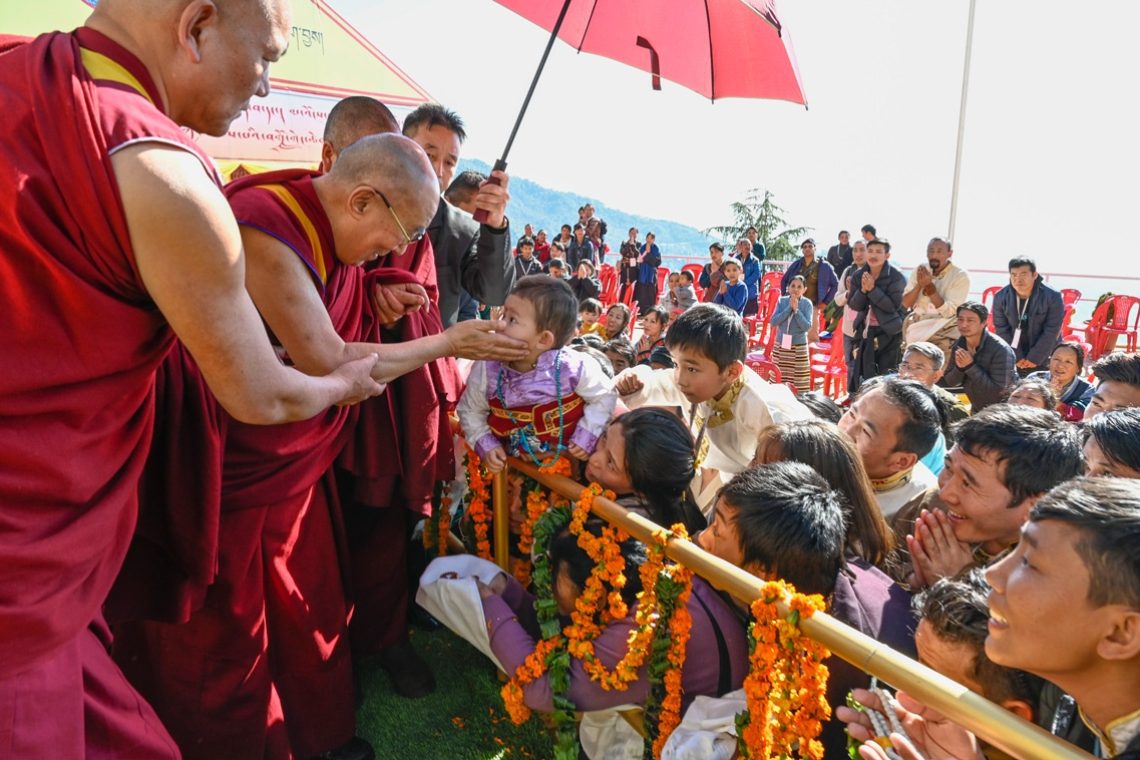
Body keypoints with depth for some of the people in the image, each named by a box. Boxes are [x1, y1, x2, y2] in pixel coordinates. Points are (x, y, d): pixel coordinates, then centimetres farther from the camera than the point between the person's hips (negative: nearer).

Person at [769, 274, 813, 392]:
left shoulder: (807, 304, -4)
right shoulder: (781, 301, 1)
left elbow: (807, 326, -12)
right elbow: (773, 321, -9)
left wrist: (796, 309, -17)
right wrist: (789, 308, -14)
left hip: (799, 347, -2)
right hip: (780, 345, 2)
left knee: (799, 382, -3)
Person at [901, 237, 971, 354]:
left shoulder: (961, 276, -8)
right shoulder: (919, 270, 4)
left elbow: (948, 312, -17)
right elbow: (905, 304, -1)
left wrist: (929, 286, -25)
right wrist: (919, 285, -18)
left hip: (945, 332, -3)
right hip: (916, 326, 3)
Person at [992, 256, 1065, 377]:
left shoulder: (1052, 297, -15)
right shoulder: (1000, 297, -7)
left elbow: (1051, 331, -14)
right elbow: (1001, 329, -5)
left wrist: (1035, 358, -15)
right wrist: (1016, 357, -9)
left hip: (1045, 360, -2)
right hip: (1013, 360, 3)